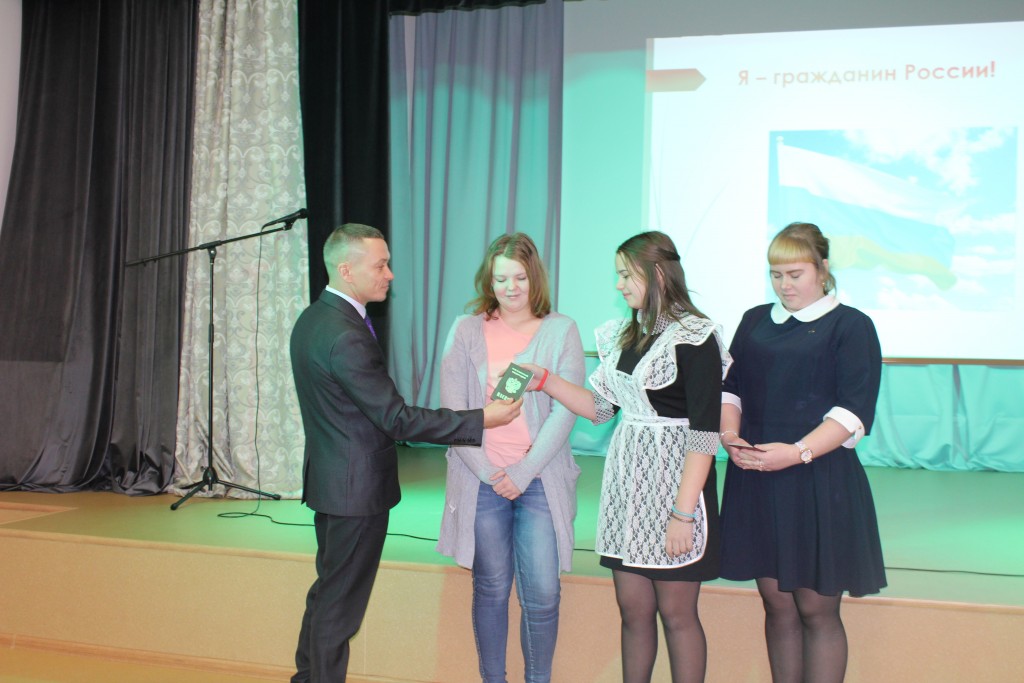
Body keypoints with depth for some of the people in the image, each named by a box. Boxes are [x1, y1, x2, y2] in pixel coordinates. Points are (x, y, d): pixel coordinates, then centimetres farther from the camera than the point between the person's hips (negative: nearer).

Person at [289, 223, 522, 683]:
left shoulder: (311, 320, 7)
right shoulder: (346, 336, -25)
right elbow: (396, 418, -25)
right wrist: (481, 420, -22)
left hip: (330, 480, 10)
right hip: (357, 486, -10)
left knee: (328, 590, 22)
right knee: (340, 602, 4)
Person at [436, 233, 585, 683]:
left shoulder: (562, 331, 4)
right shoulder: (466, 331, 5)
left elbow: (565, 411, -3)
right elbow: (452, 410, 0)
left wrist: (523, 472, -10)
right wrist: (488, 470, -8)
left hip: (540, 480, 0)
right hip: (481, 479, 1)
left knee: (541, 594, 0)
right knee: (491, 590, 9)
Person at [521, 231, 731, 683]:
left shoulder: (693, 337, -12)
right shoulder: (624, 335, 11)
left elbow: (705, 433, -16)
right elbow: (600, 408, 16)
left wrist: (683, 513, -20)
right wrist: (546, 381, 5)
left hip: (673, 485, -7)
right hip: (626, 481, 7)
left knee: (675, 612, 4)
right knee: (633, 608, 12)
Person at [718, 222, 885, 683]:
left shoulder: (851, 326, -1)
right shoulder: (755, 321, 15)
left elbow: (854, 412, -9)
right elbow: (731, 387, 13)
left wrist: (798, 452, -21)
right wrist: (729, 433, -7)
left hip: (819, 479, -4)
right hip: (755, 480, 4)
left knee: (816, 609, 1)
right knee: (776, 604, 9)